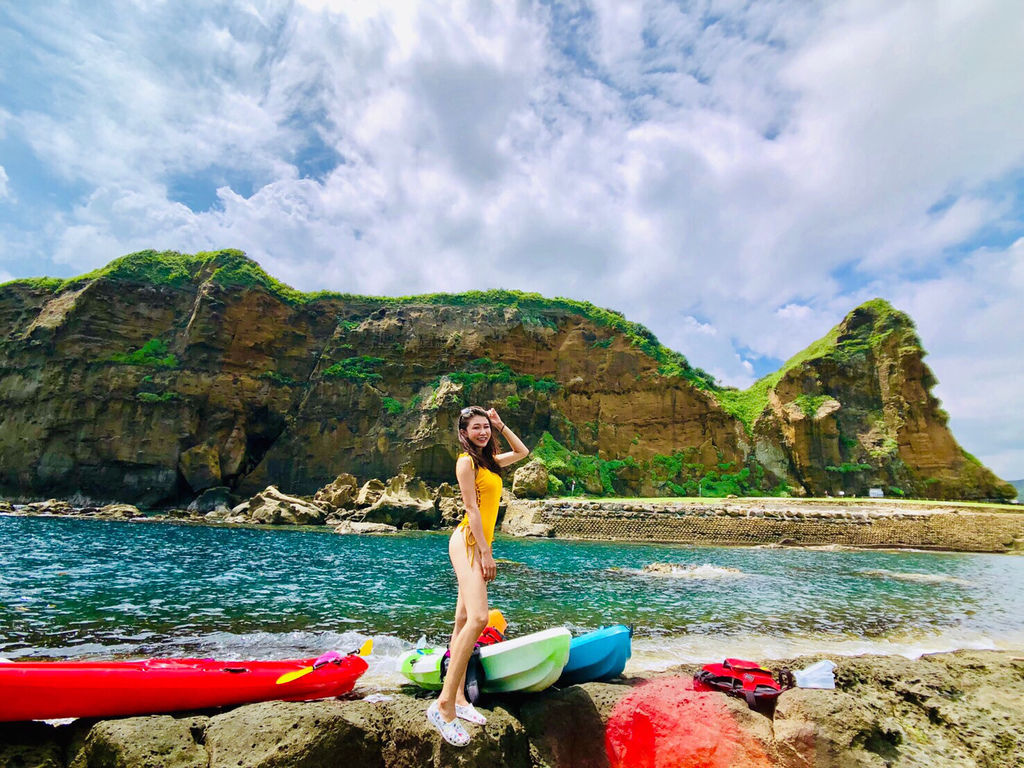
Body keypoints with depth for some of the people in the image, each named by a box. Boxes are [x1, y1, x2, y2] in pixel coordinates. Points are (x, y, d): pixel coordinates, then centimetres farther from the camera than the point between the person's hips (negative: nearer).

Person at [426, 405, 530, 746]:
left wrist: (500, 425, 18)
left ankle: (458, 698, 16)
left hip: (479, 545, 9)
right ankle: (444, 705, -17)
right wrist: (486, 552, -14)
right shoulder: (466, 460, -9)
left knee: (464, 621, 9)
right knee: (478, 618, -21)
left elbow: (522, 452, 30)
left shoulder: (489, 460, 16)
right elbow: (471, 508, -13)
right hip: (468, 542, -9)